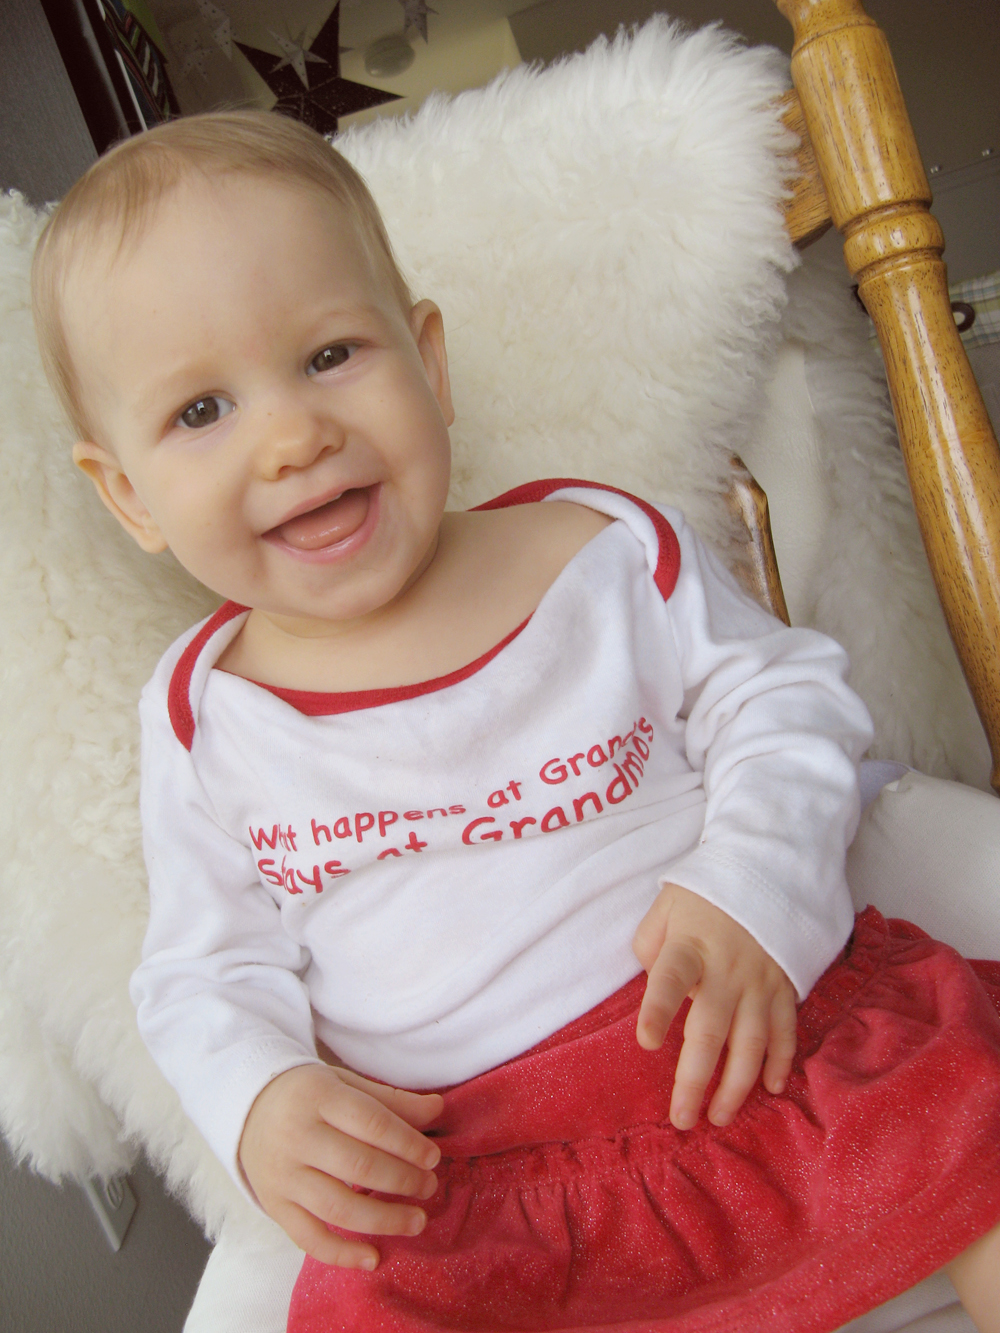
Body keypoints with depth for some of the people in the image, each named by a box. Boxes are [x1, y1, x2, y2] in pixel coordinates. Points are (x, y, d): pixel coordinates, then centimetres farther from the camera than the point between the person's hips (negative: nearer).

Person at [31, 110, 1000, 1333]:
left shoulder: (605, 549, -2)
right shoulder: (200, 719, 1)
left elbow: (779, 697, 3)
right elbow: (204, 973, 8)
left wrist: (757, 890, -15)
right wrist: (261, 1101, -12)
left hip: (740, 1044, 0)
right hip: (447, 1161, 1)